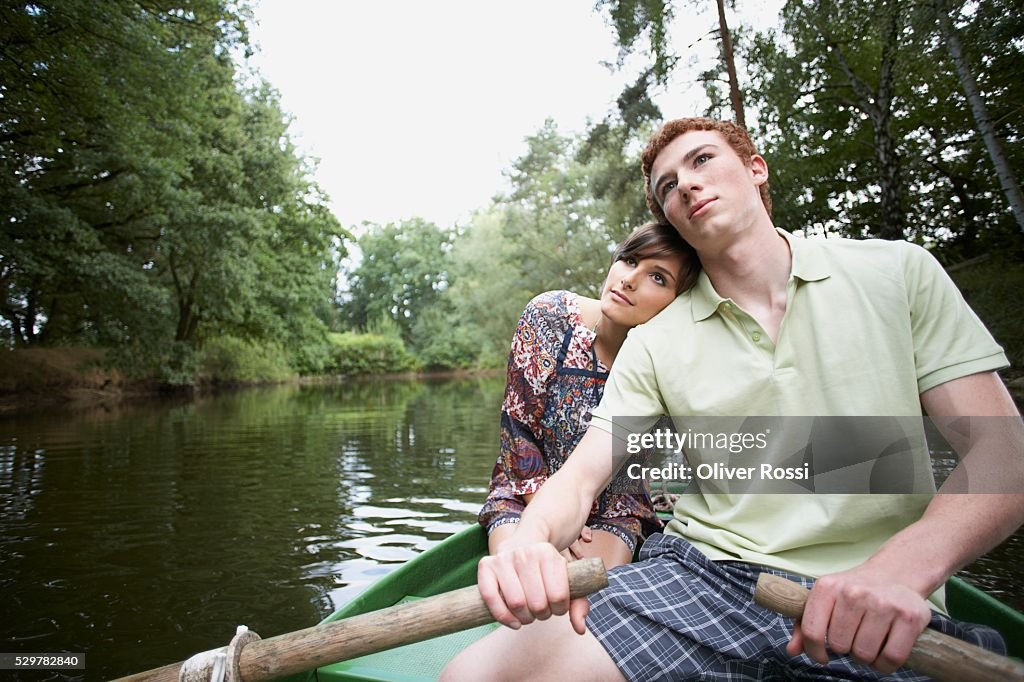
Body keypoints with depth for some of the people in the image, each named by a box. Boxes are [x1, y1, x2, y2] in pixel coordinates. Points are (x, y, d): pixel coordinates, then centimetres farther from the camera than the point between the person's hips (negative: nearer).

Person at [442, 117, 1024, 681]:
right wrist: (532, 539, -24)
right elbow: (583, 475, -1)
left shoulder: (898, 271, 4)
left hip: (882, 617, 1)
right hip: (701, 578, 0)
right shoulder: (654, 343, 4)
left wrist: (900, 570, -20)